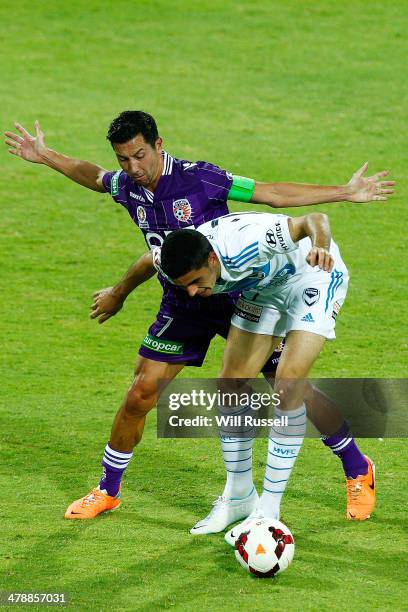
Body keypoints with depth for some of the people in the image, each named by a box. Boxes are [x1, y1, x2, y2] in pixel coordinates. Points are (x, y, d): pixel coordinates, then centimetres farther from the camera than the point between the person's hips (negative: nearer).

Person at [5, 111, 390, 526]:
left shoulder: (200, 179, -22)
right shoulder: (126, 187, -7)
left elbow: (272, 194, -18)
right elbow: (91, 175, 18)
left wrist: (346, 192, -19)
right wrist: (45, 157, 18)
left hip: (237, 297, -4)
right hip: (182, 306, 4)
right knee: (141, 393, -2)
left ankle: (356, 469, 12)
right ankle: (107, 491, 15)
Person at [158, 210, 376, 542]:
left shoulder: (244, 244, -41)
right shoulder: (170, 262, -21)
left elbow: (314, 219, -40)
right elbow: (149, 262, 5)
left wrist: (320, 246, -60)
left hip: (313, 275, -7)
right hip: (265, 286, 7)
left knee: (288, 382, -19)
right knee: (232, 384, -1)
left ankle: (269, 511, -12)